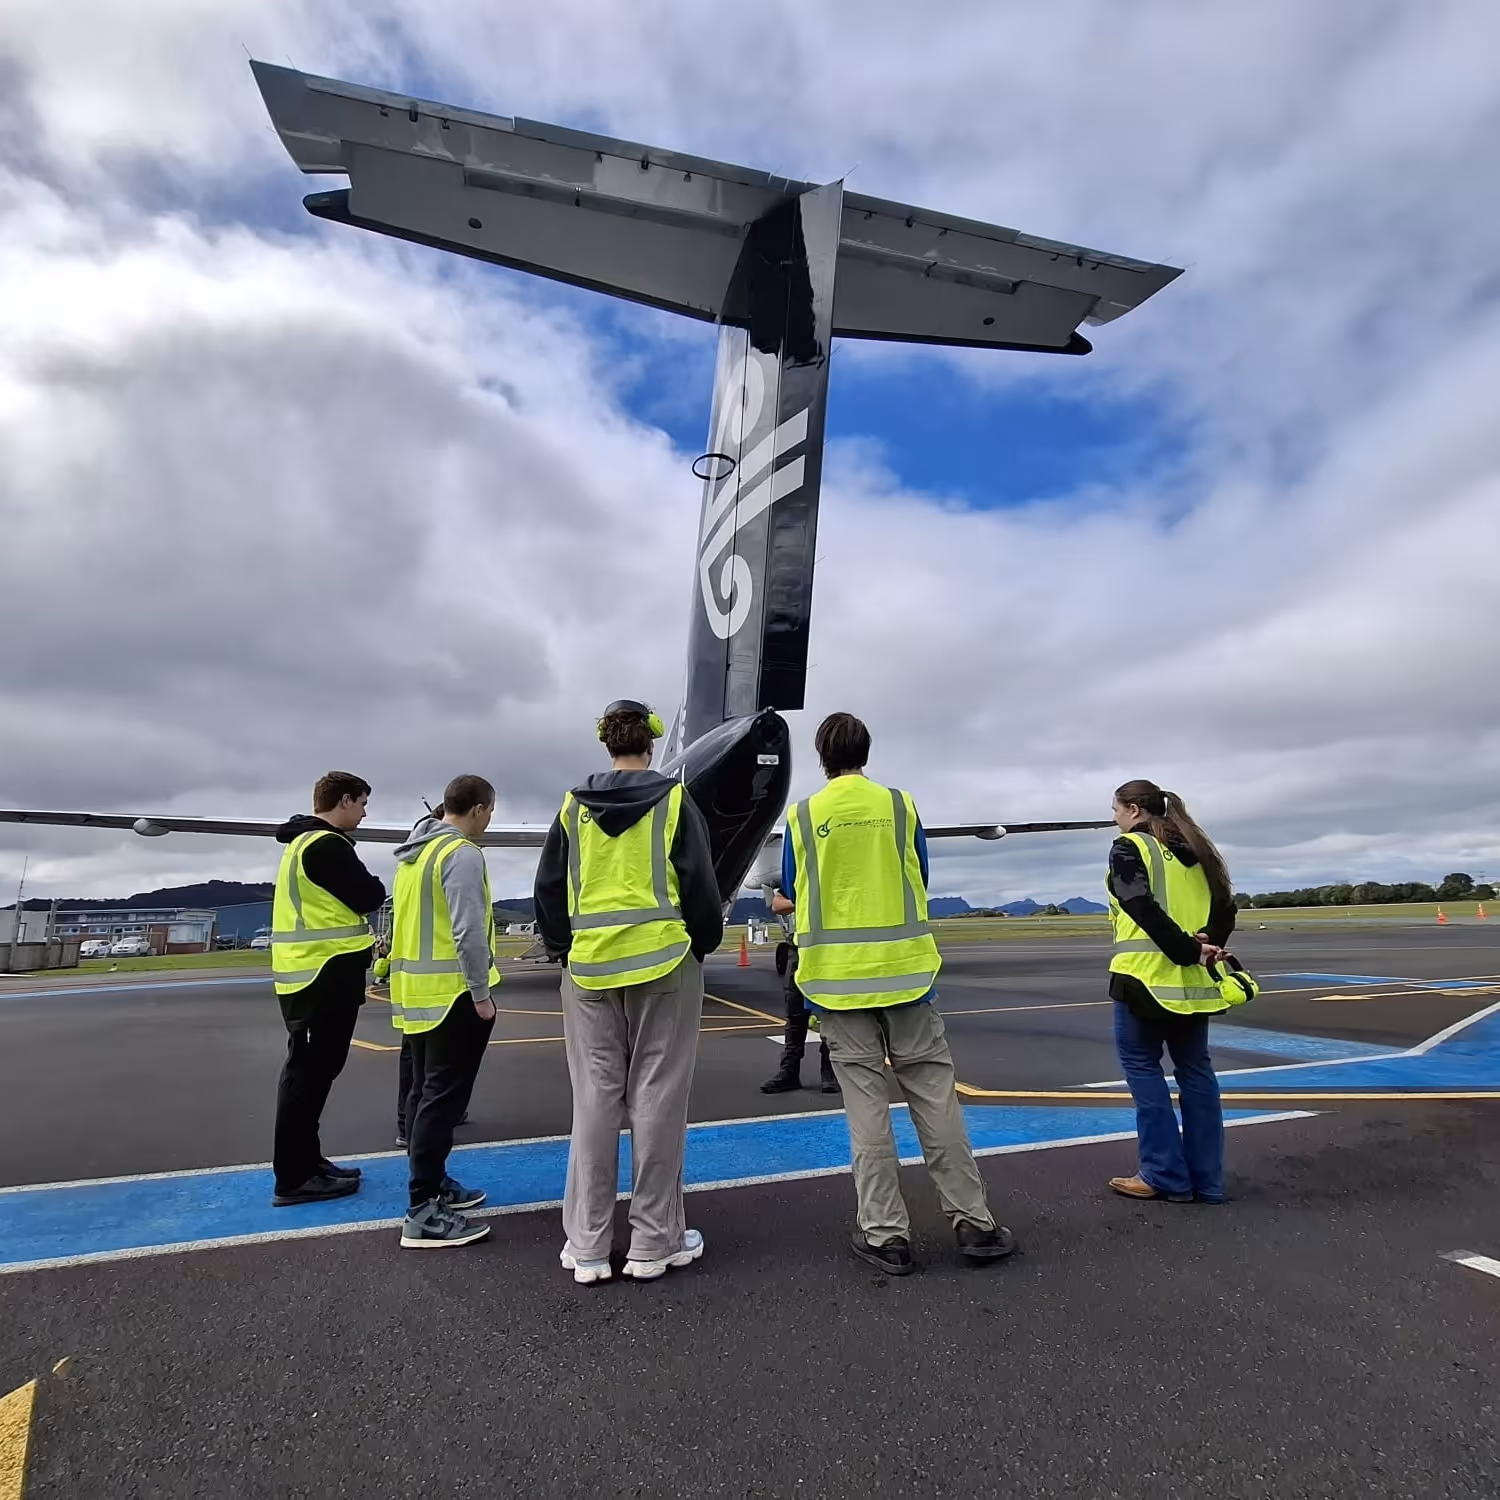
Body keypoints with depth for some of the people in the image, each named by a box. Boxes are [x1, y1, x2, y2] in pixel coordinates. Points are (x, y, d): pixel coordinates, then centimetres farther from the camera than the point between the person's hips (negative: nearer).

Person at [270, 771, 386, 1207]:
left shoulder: (301, 841, 16)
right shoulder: (327, 845, -17)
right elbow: (370, 898, -15)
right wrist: (367, 882, 4)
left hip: (305, 970, 10)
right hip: (326, 973, -10)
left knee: (308, 1069, 16)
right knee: (311, 1072, -3)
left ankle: (305, 1162, 26)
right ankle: (294, 1178, 5)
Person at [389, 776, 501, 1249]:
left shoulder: (413, 852, 14)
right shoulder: (462, 853, -16)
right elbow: (468, 930, -22)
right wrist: (481, 993, -16)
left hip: (417, 992, 10)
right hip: (452, 993, -10)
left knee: (425, 1091, 17)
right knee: (443, 1097, -4)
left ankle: (430, 1184, 29)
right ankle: (425, 1212, 0)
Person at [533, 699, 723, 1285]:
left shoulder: (574, 806, 5)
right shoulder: (674, 801, -4)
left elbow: (549, 889, 9)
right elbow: (700, 885, -5)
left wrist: (562, 948, 20)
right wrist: (705, 943, 10)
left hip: (588, 970, 3)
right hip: (665, 964, -2)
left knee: (594, 1101, 9)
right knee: (656, 1100, 5)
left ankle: (586, 1245, 17)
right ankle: (654, 1242, 16)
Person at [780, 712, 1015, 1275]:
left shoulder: (802, 815, -2)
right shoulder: (900, 805, 1)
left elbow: (793, 896, 6)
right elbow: (920, 884, 9)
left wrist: (785, 902, 28)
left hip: (837, 975, -1)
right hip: (904, 968, 1)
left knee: (866, 1103, 6)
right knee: (935, 1095, 9)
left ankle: (885, 1234, 13)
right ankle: (973, 1222, 18)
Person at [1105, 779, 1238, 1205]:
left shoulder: (1128, 848, -7)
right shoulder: (1195, 849, 16)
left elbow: (1145, 911, -19)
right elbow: (1225, 907, 11)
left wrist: (1189, 952, -18)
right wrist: (1208, 944, -1)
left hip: (1147, 976, -7)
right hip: (1193, 980, 7)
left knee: (1142, 1067, 4)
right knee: (1195, 1071, 13)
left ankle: (1166, 1176, 7)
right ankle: (1206, 1179, 18)